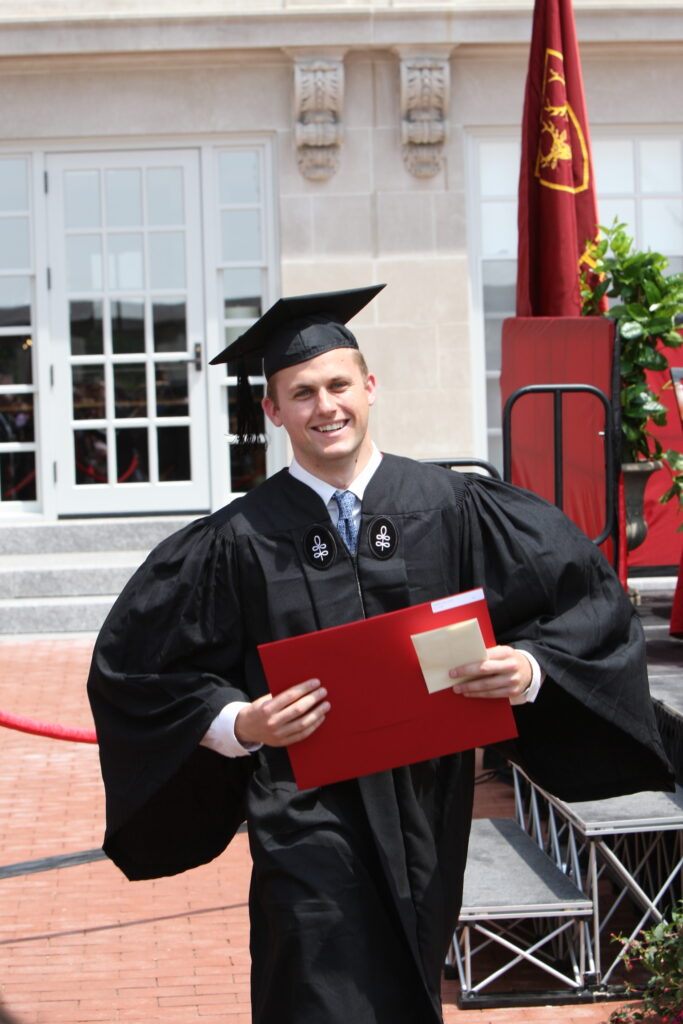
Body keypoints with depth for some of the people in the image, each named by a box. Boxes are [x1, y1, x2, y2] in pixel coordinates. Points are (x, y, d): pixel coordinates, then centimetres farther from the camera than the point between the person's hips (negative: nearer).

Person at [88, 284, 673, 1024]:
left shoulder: (454, 510, -2)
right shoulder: (241, 541, -6)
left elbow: (588, 597, 2)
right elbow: (132, 667, 0)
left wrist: (529, 669, -18)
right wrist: (239, 723, -17)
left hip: (428, 813, 3)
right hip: (308, 819, -2)